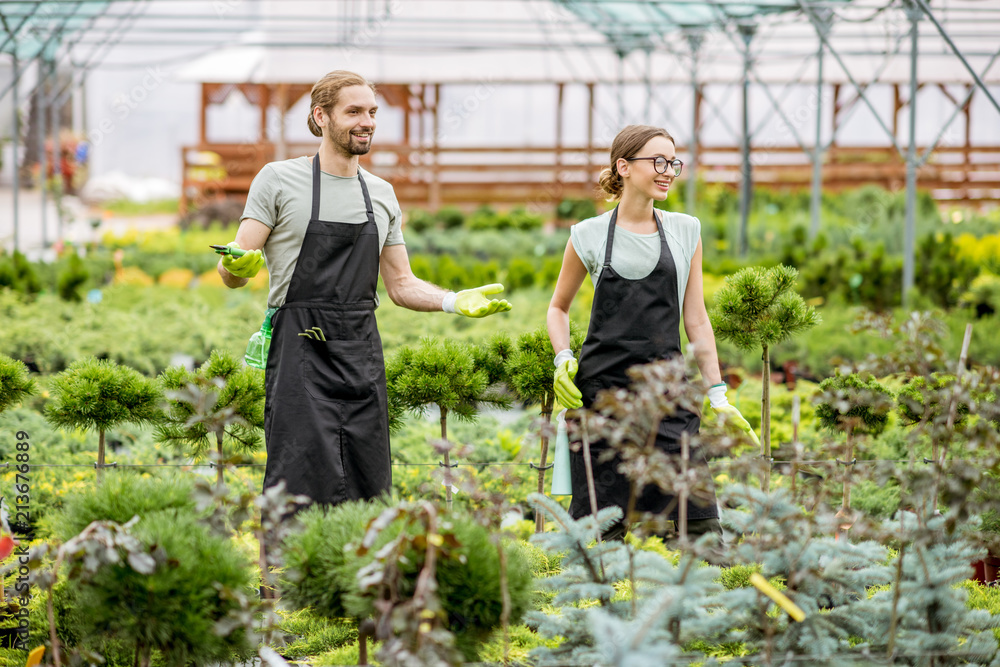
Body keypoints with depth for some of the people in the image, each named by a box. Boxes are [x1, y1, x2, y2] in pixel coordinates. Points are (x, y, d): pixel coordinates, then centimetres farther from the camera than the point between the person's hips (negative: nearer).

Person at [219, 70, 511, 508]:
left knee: (369, 496, 3)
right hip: (301, 354, -5)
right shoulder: (279, 180, -1)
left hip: (362, 356, 5)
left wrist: (454, 301, 2)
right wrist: (237, 266, -27)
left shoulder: (381, 194, 15)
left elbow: (401, 284, 19)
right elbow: (233, 273, -3)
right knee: (301, 491, -14)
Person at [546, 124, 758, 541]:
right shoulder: (589, 236, 4)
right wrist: (563, 359, -1)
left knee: (699, 522, -8)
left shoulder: (685, 232, 10)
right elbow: (558, 307, 16)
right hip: (602, 389, -1)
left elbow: (696, 320, 13)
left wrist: (718, 397, 9)